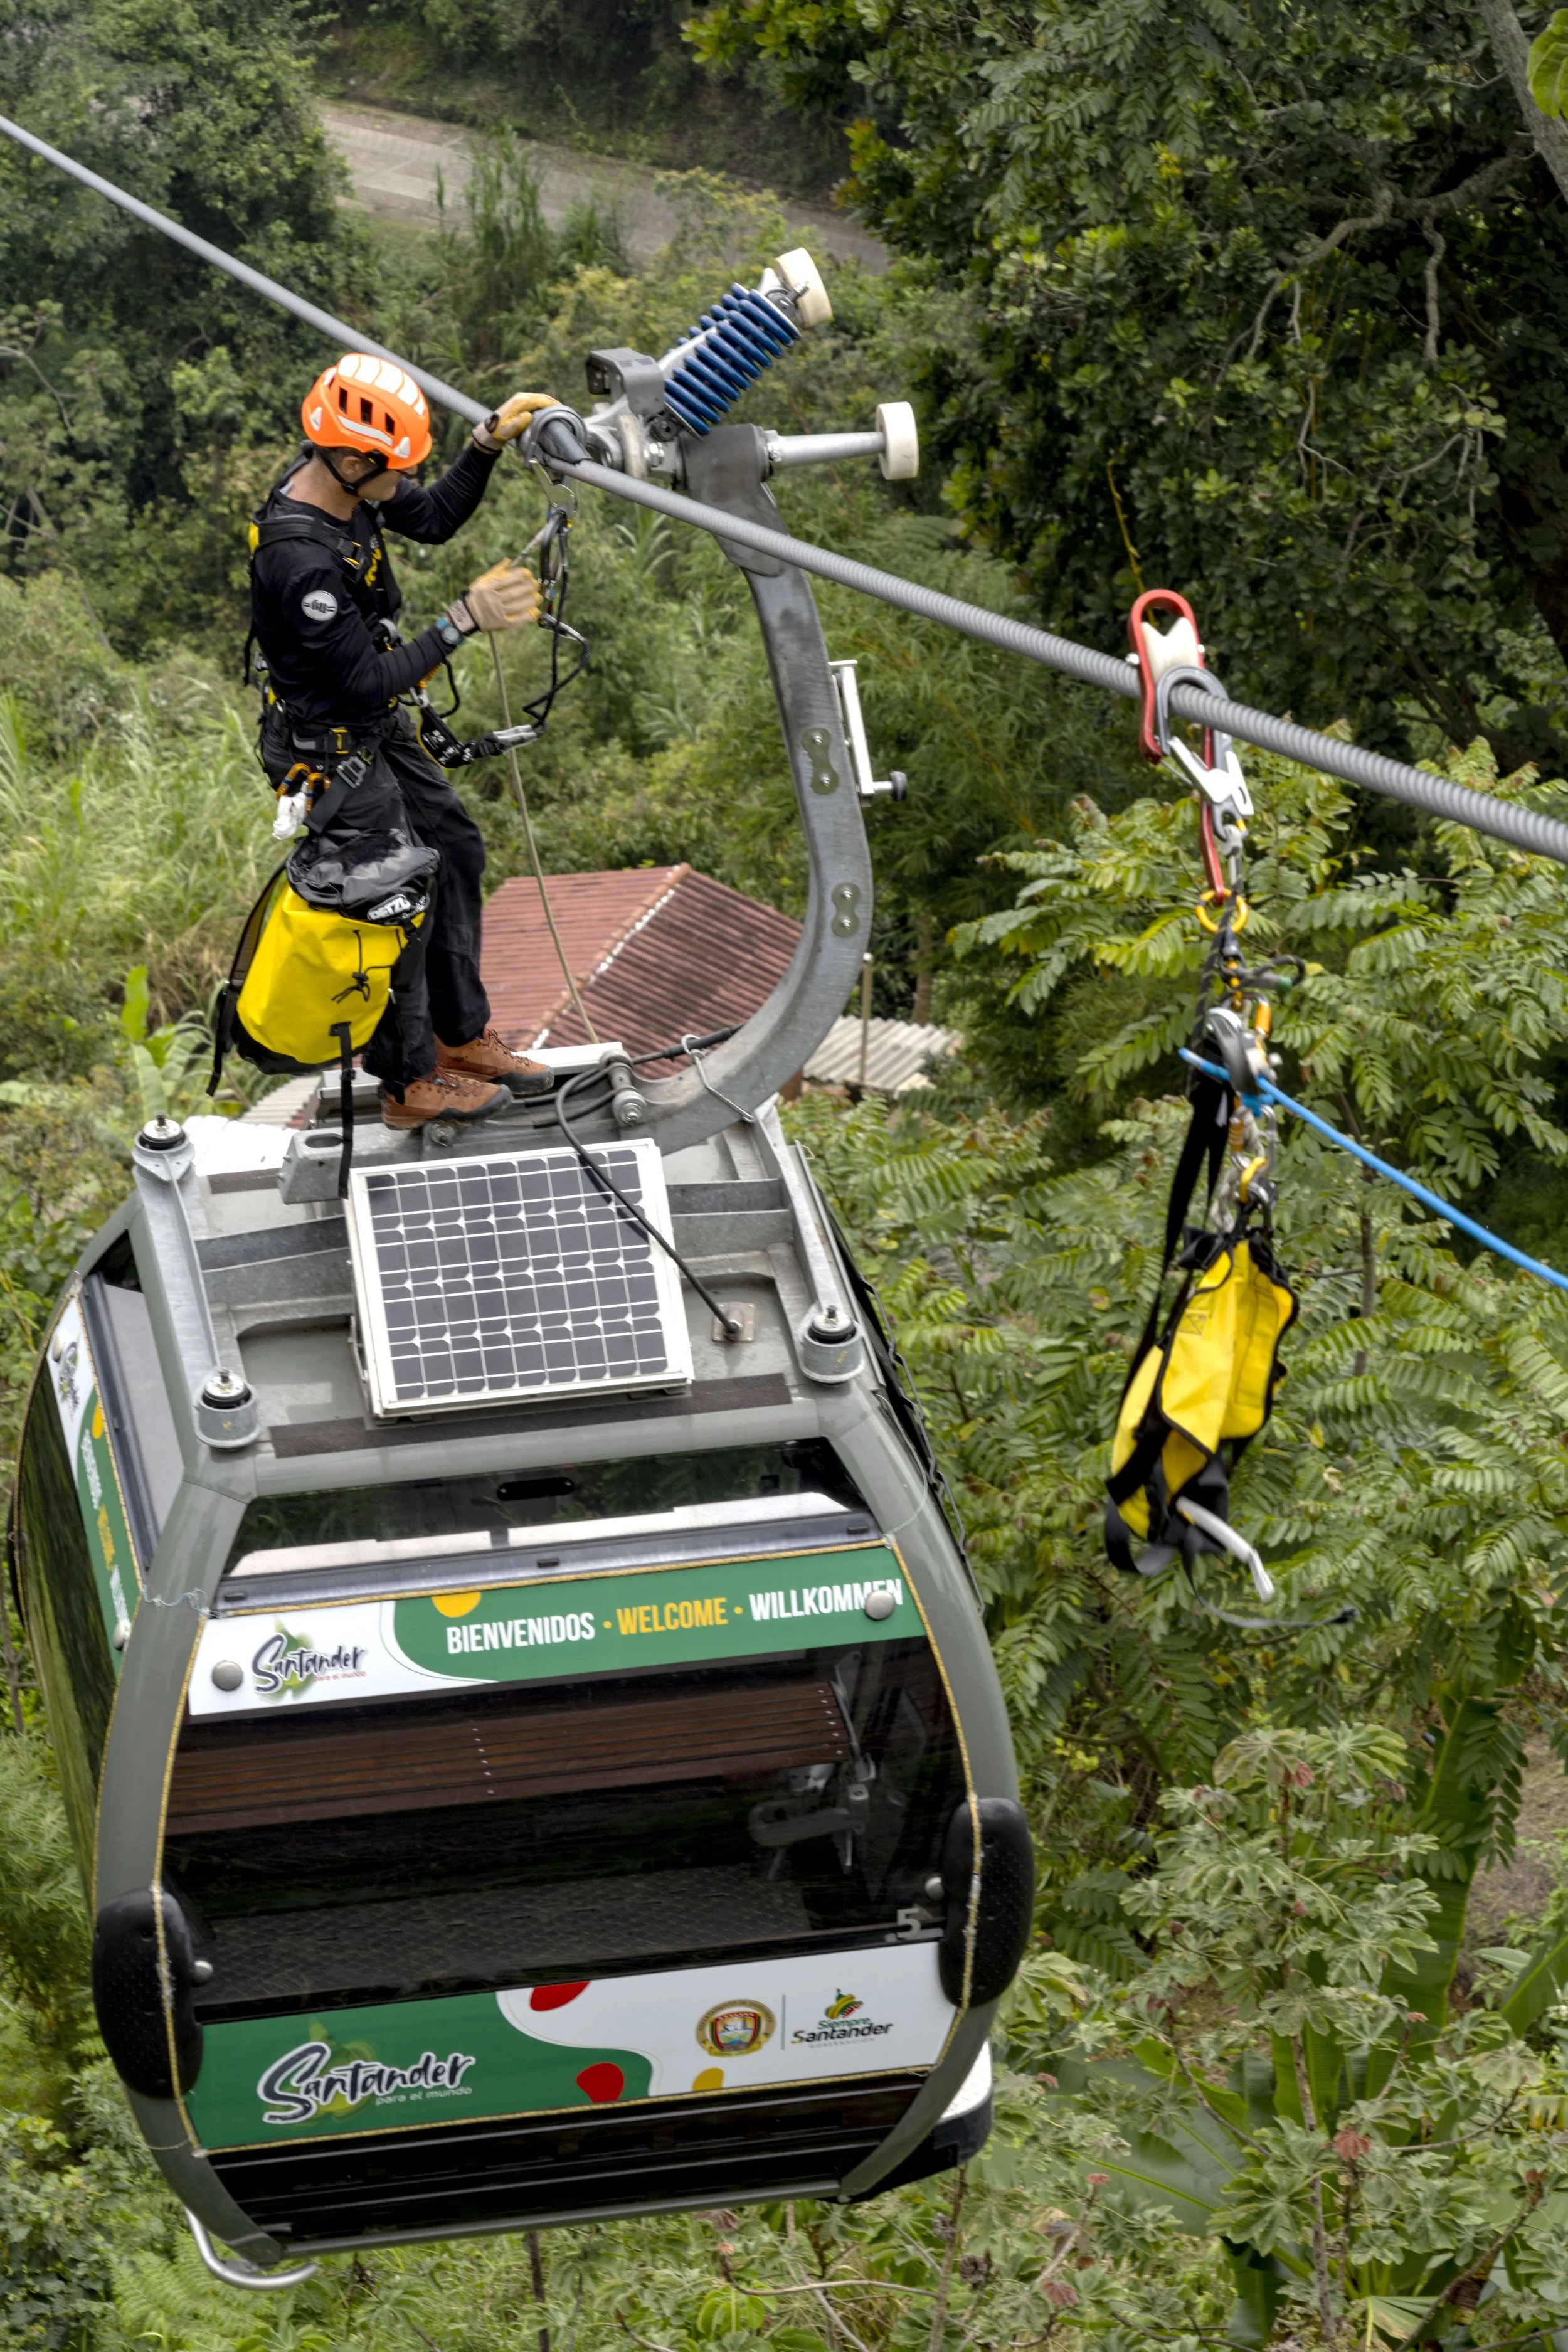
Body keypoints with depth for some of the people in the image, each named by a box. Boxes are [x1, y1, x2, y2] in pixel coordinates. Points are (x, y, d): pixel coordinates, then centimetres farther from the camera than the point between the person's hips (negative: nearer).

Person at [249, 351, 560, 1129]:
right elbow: (367, 683, -31)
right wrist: (465, 620, -31)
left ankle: (463, 1036, 35)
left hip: (380, 730, 10)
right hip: (329, 752, -10)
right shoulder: (300, 560, -36)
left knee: (453, 852, 20)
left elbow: (434, 518, 8)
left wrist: (489, 441, -6)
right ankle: (410, 1081, 21)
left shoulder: (344, 483, -10)